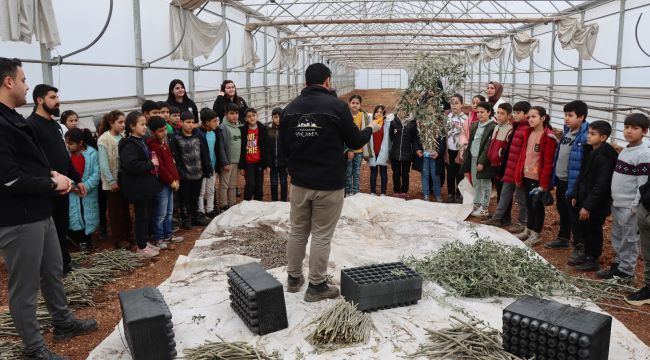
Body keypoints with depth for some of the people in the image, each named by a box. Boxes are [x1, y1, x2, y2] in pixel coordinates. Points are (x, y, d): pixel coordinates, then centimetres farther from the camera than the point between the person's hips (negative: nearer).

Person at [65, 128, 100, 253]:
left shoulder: (92, 153, -10)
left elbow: (96, 174, -11)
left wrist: (86, 186, -20)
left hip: (88, 193, -2)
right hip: (72, 192, 2)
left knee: (88, 216, 9)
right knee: (74, 217, 3)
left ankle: (86, 239, 25)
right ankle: (80, 239, 19)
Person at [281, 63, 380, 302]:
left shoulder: (290, 108, 3)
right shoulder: (337, 106, -11)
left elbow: (283, 146, 9)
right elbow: (355, 142, -3)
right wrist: (371, 129, 16)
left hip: (299, 183, 5)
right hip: (329, 184, -4)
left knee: (298, 232, 17)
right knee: (321, 236, 4)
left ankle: (293, 278, 29)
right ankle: (316, 286, 14)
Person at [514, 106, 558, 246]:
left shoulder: (548, 137, -14)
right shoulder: (529, 133, 9)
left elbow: (548, 162, -16)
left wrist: (544, 182, -18)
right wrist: (519, 174, 8)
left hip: (538, 178, -7)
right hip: (527, 176, 7)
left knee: (537, 205, 5)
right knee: (529, 204, 17)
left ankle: (536, 234, 16)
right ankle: (528, 230, 29)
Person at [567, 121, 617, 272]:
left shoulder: (604, 157, -20)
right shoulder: (590, 152, 8)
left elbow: (601, 186, -22)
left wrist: (588, 206, -21)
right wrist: (575, 195, 12)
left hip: (596, 204, -8)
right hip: (584, 199, 8)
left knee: (593, 231, 5)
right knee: (584, 229, 18)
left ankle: (592, 260, 20)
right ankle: (587, 255, 33)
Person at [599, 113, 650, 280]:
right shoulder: (624, 150, 10)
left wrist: (635, 206, -18)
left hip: (629, 206, -8)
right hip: (616, 203, 8)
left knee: (629, 239, 3)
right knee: (617, 237, 17)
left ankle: (626, 271, 12)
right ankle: (618, 263, 30)